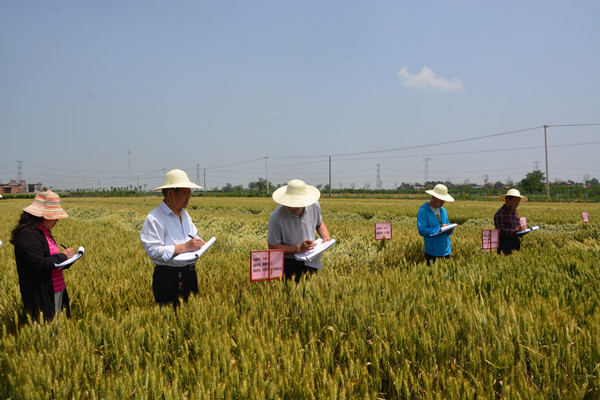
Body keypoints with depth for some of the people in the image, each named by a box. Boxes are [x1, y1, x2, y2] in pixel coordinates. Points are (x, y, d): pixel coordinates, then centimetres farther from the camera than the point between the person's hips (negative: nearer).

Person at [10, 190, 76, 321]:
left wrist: (67, 257, 2)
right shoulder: (28, 235, -18)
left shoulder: (43, 232, 13)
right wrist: (63, 256, -14)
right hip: (42, 295, -10)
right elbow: (39, 263, -24)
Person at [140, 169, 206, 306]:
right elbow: (153, 251, -20)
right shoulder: (154, 219, -13)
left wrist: (199, 242, 1)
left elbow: (194, 236, 26)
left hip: (190, 274, 7)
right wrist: (184, 247, -22)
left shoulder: (184, 214, 14)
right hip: (168, 279, -7)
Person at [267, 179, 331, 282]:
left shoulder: (314, 206, -7)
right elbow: (272, 247, -16)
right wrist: (299, 249, -24)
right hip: (288, 263, -4)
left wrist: (326, 237, -6)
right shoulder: (276, 217, -22)